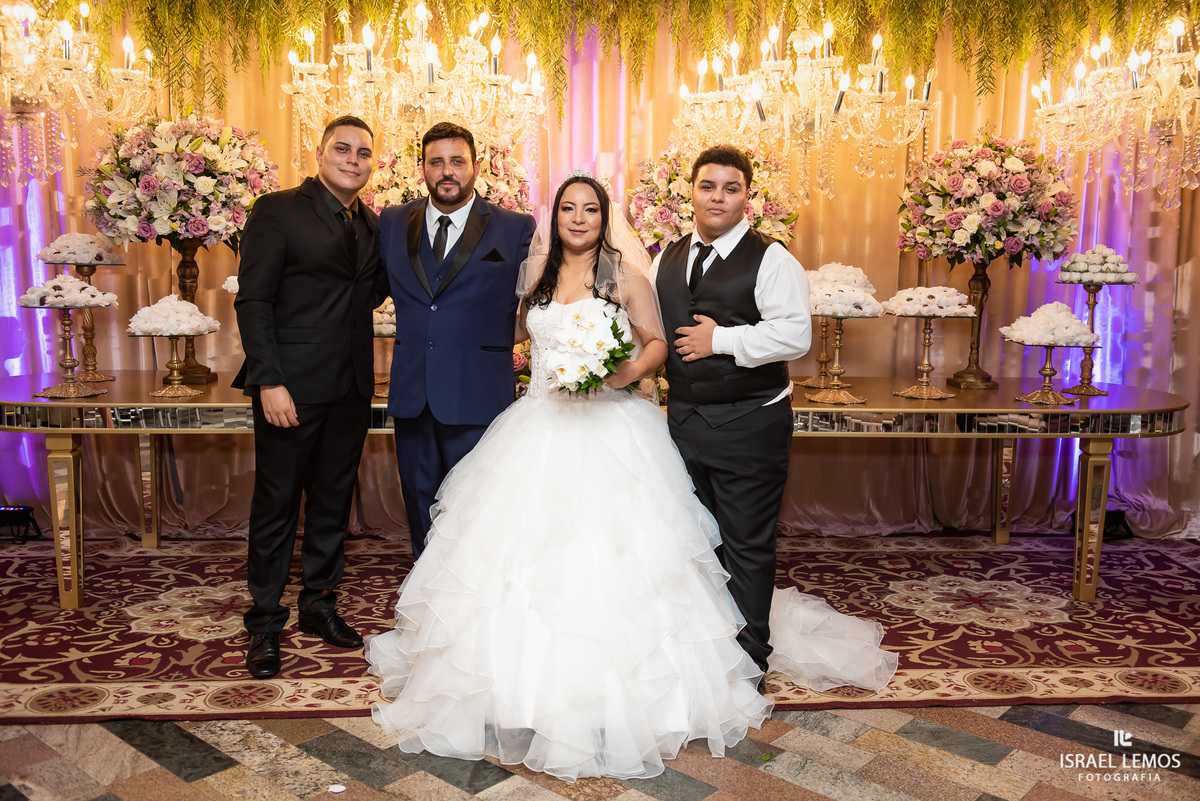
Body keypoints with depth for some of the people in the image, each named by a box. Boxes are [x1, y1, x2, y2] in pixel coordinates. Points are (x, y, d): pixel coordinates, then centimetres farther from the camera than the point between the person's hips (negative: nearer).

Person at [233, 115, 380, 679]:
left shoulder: (372, 225, 12)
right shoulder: (278, 211, -5)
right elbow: (252, 302, -11)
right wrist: (268, 382, -17)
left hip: (351, 389, 6)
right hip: (292, 387, -5)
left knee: (332, 501, 14)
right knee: (276, 504, 4)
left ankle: (319, 605, 30)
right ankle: (264, 623, 18)